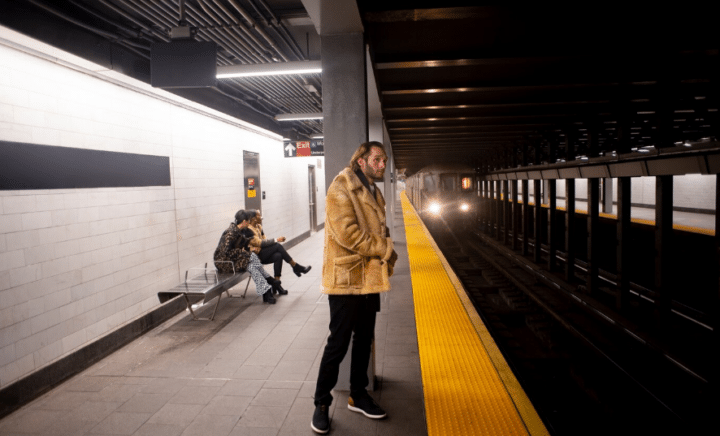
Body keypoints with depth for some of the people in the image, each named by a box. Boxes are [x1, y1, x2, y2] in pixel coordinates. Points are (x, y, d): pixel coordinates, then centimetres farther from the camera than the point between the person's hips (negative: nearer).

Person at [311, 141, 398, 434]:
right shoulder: (341, 188, -13)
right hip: (346, 280, -8)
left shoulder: (373, 192, 15)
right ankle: (321, 403, 18)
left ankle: (358, 396, 33)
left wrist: (385, 256, -1)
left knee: (364, 340, 16)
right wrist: (385, 250, -15)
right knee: (338, 343, 1)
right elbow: (347, 233, -23)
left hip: (370, 279, 8)